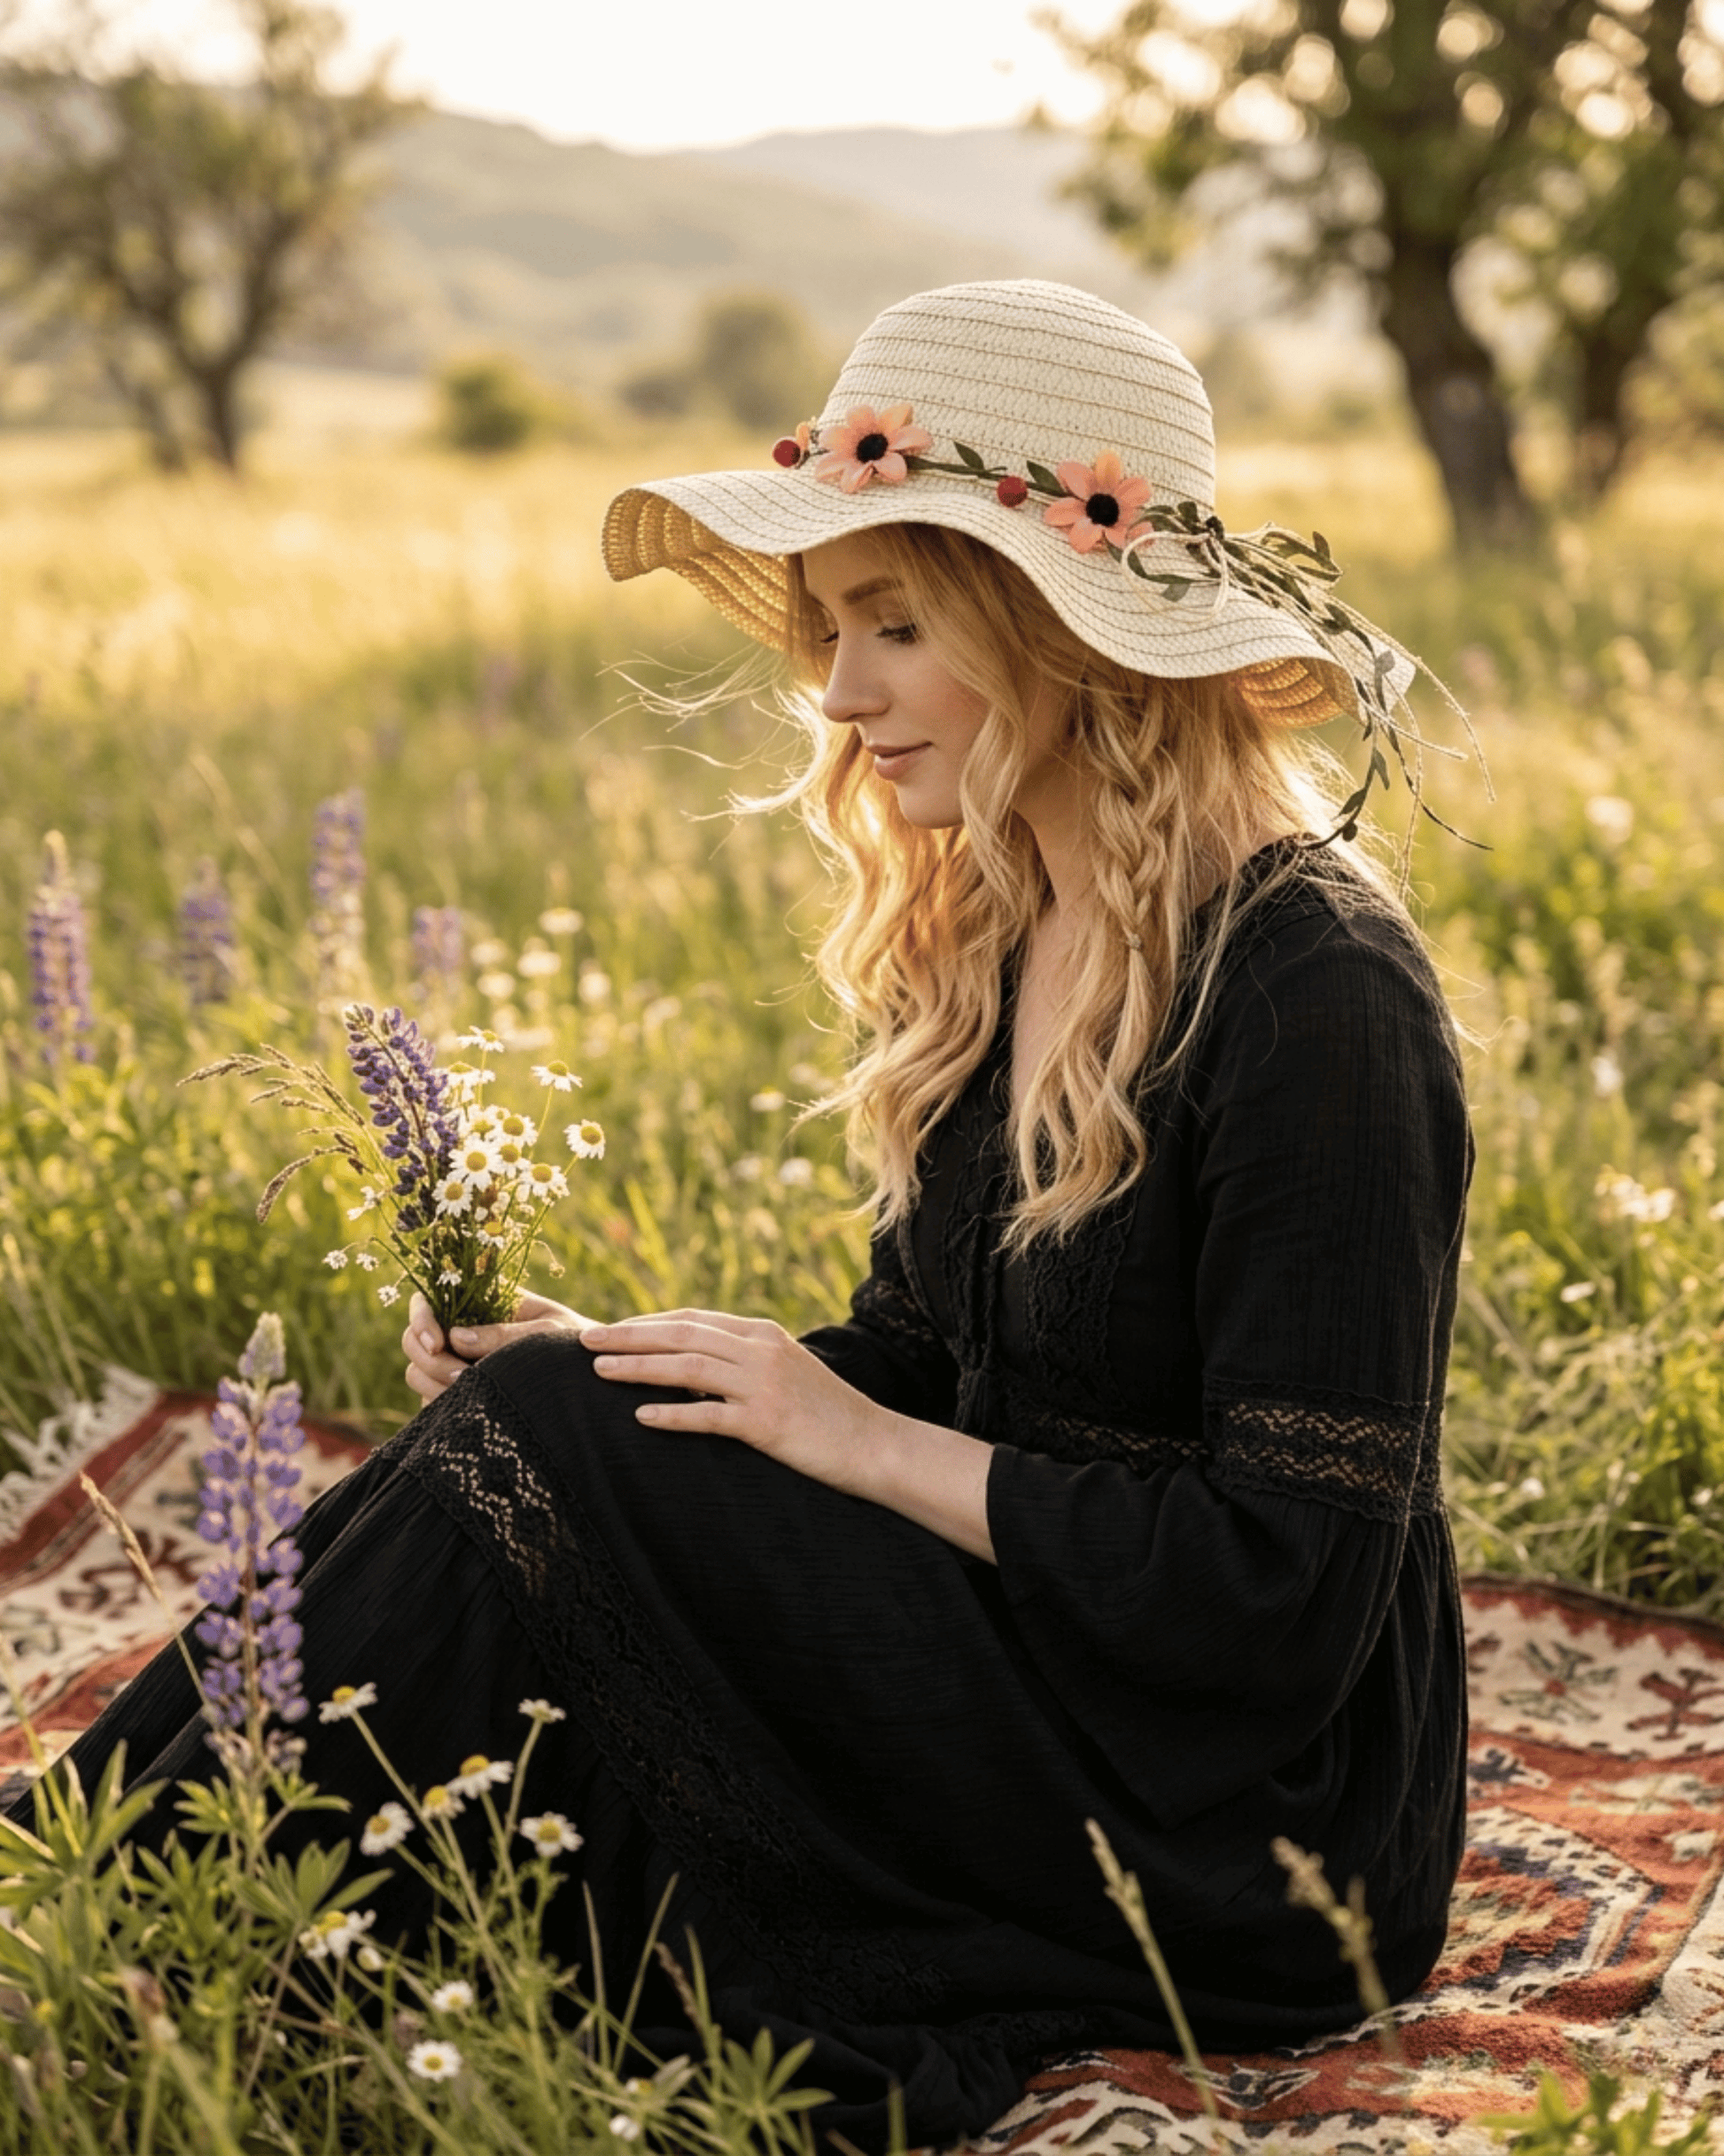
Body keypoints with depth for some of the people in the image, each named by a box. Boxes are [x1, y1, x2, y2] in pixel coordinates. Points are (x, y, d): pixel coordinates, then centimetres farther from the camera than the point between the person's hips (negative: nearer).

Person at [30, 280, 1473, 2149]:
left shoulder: (1314, 994, -20)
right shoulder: (985, 934, 6)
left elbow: (1287, 1592, -21)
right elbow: (922, 1360, 11)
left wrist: (870, 1446, -18)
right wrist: (598, 1368, -5)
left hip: (1244, 1842, -8)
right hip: (1033, 1693, 8)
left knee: (539, 1460, -20)